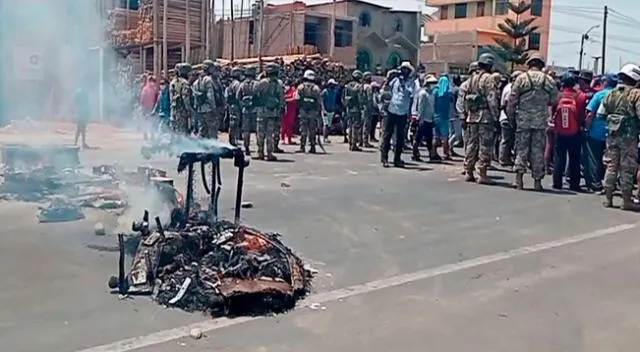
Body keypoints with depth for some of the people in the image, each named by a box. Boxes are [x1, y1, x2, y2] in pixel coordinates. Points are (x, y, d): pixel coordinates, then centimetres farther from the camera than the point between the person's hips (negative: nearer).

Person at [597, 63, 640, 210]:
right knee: (627, 168, 2)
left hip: (612, 135, 5)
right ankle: (626, 200, 6)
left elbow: (600, 113, 8)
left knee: (611, 166, 11)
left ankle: (608, 198, 14)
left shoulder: (611, 94, 6)